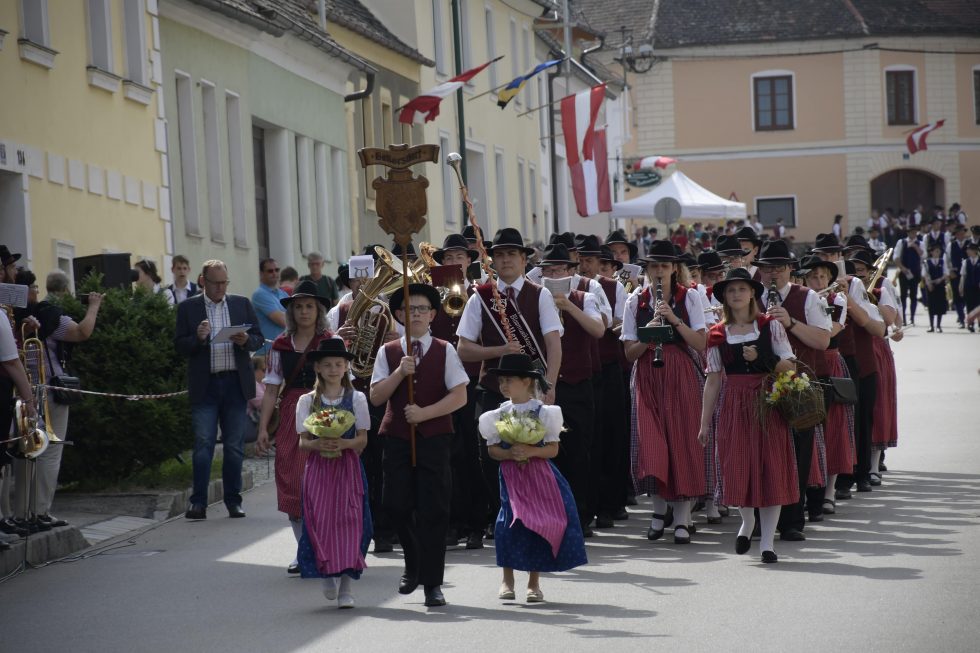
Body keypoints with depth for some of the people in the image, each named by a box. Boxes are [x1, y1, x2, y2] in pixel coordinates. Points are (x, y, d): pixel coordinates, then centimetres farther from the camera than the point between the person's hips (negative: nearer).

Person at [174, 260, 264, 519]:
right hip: (205, 385, -2)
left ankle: (233, 501, 12)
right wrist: (198, 338, -18)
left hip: (235, 383, 2)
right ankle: (198, 502, -5)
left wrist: (246, 340, -12)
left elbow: (258, 339, 10)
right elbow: (179, 346, 1)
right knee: (203, 444, -7)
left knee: (234, 445, 5)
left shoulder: (242, 304, 10)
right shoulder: (188, 308, 4)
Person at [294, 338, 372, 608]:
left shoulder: (356, 399, 5)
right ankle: (327, 573, 15)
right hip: (318, 467, 0)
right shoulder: (307, 401, 6)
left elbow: (363, 439, 1)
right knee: (320, 521, -7)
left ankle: (346, 586, -4)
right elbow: (303, 441, 2)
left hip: (348, 467, 0)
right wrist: (318, 444, -19)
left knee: (348, 520, -7)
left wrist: (344, 443, -19)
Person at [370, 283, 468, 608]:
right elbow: (376, 396, 1)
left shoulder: (444, 351, 3)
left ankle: (432, 582, 5)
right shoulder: (388, 352, 8)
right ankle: (413, 565, 23)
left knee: (433, 510, -3)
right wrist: (400, 373, -13)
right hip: (397, 437, 2)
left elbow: (460, 396, -4)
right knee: (397, 505, -3)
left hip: (435, 437, -2)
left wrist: (424, 413, -14)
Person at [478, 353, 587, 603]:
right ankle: (507, 581, 4)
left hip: (540, 475, -1)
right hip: (511, 475, 1)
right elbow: (493, 449, 3)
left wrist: (531, 451, -21)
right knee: (511, 521, -8)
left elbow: (553, 449, -4)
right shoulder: (499, 414, 4)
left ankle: (534, 582, 10)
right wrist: (510, 454, -16)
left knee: (540, 523, -1)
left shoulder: (544, 412, -2)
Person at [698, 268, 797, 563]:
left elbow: (790, 367, 0)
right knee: (737, 468, -3)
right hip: (734, 405, 1)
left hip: (767, 403, -1)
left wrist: (762, 359, -17)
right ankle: (747, 521, 26)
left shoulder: (770, 325, 2)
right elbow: (713, 381, 8)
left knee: (770, 467, -4)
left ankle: (767, 540, 3)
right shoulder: (718, 334, 7)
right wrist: (704, 423, 6)